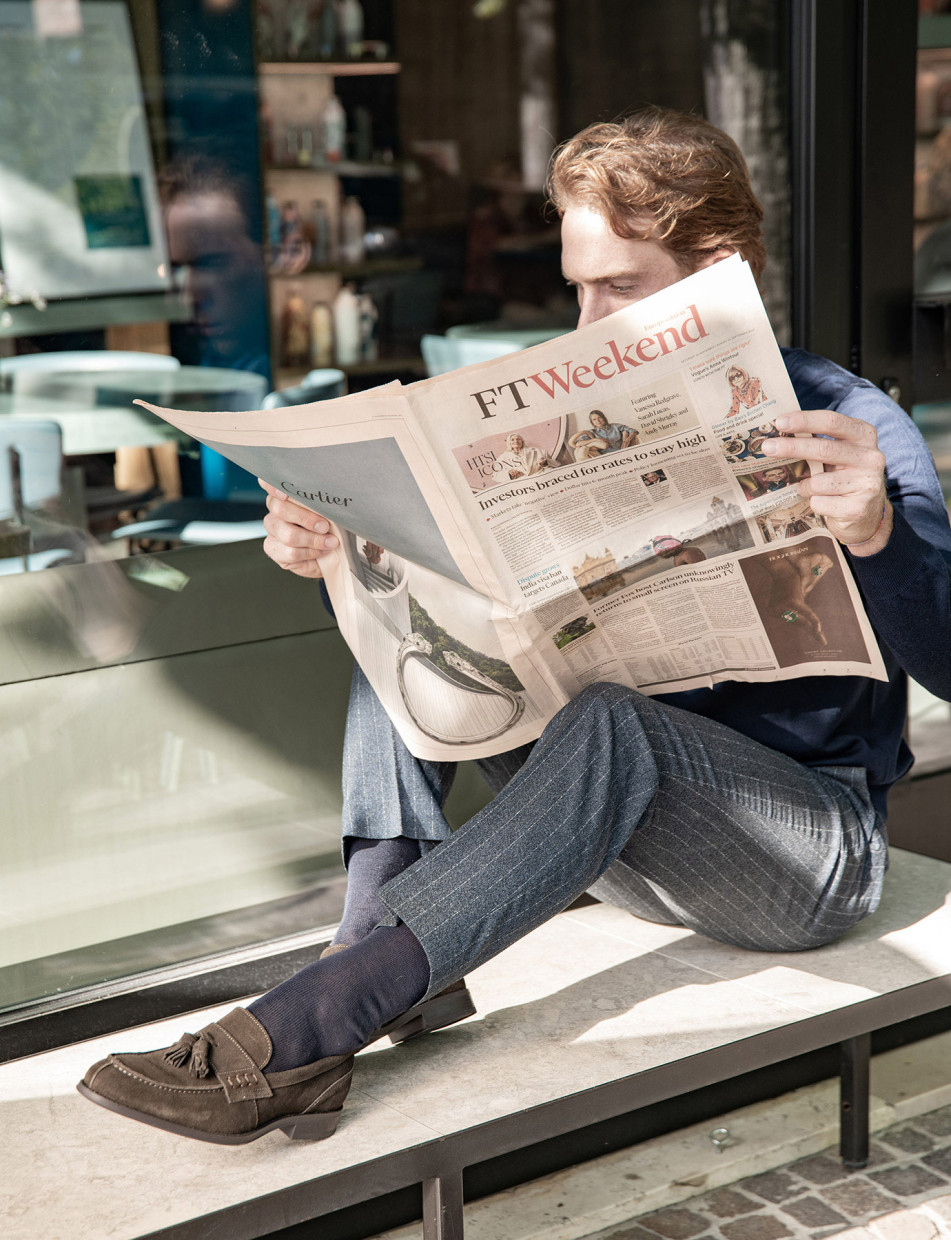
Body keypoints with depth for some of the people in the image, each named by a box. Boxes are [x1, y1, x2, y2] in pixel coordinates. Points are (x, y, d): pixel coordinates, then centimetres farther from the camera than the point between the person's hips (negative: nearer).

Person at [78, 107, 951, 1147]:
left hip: (812, 843, -6)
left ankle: (300, 1030, -40)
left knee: (610, 725, -37)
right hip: (624, 822, 6)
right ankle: (380, 942, -25)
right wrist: (336, 556, -11)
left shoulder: (850, 428, -10)